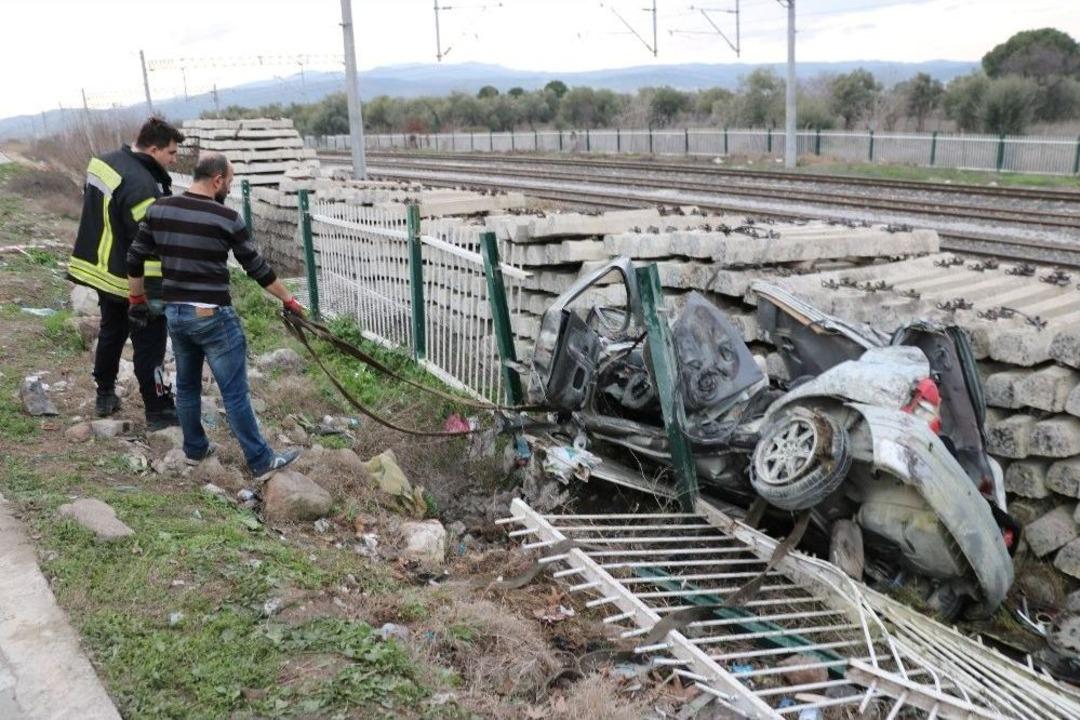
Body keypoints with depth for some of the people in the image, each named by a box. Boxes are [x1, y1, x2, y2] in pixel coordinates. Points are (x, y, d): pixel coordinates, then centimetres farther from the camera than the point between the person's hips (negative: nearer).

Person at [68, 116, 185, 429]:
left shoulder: (103, 162, 4)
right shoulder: (141, 185, -27)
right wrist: (158, 290, -21)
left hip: (102, 271, 9)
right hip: (134, 281, -9)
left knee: (111, 333, 24)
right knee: (149, 344, 1)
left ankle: (105, 396, 37)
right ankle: (159, 410, 9)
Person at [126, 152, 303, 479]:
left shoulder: (158, 210, 2)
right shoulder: (227, 218, -12)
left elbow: (134, 260, 7)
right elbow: (257, 268, -6)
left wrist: (137, 299, 20)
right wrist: (289, 300, 6)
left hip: (175, 313, 6)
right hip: (213, 317, -6)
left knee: (187, 385, 21)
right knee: (235, 393, 0)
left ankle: (194, 449, 34)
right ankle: (261, 462, 7)